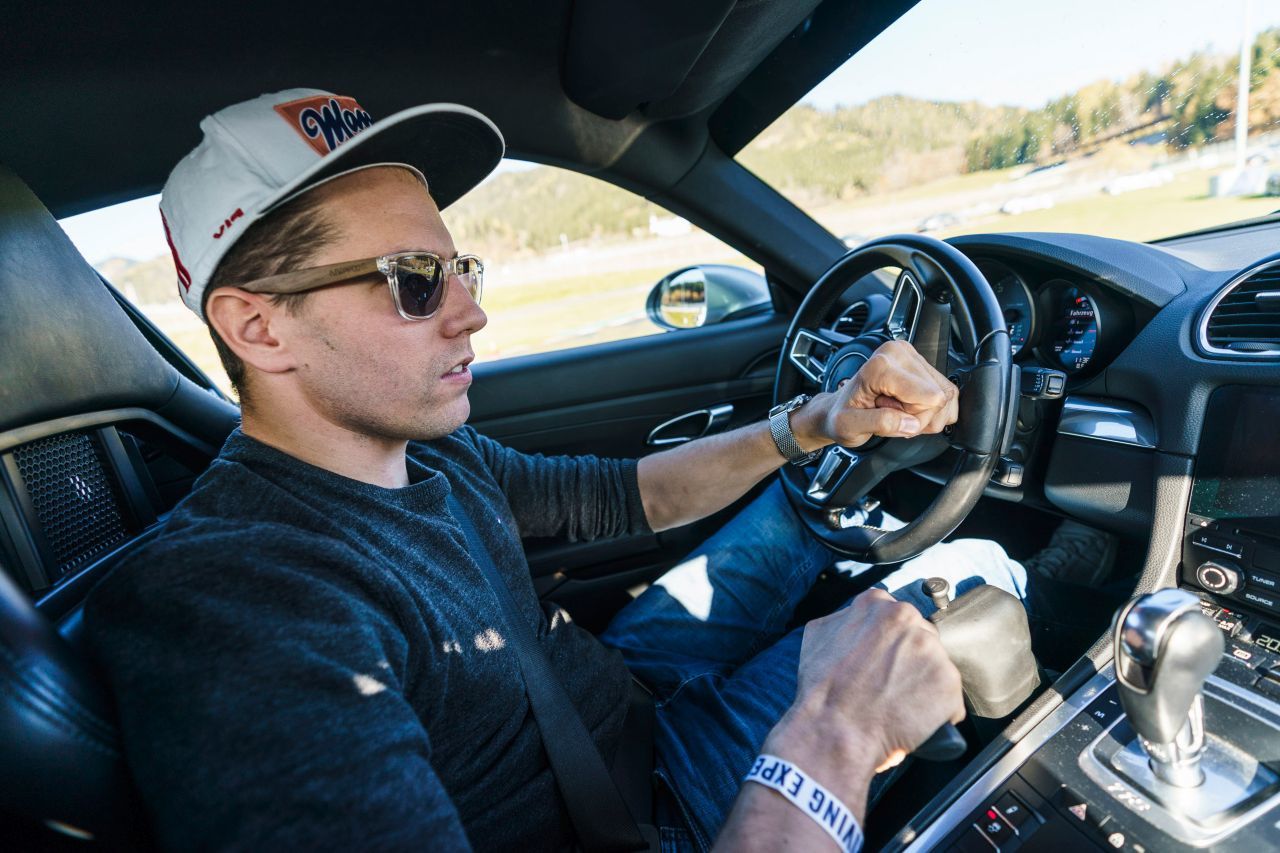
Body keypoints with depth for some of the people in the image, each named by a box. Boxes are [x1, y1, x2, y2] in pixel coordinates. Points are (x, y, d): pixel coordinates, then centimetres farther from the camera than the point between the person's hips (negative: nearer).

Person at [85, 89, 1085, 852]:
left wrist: (811, 426, -7)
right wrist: (831, 739, -37)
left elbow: (619, 494, 6)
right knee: (973, 578, -6)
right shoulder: (232, 617, -34)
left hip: (617, 684, 8)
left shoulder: (430, 453, -5)